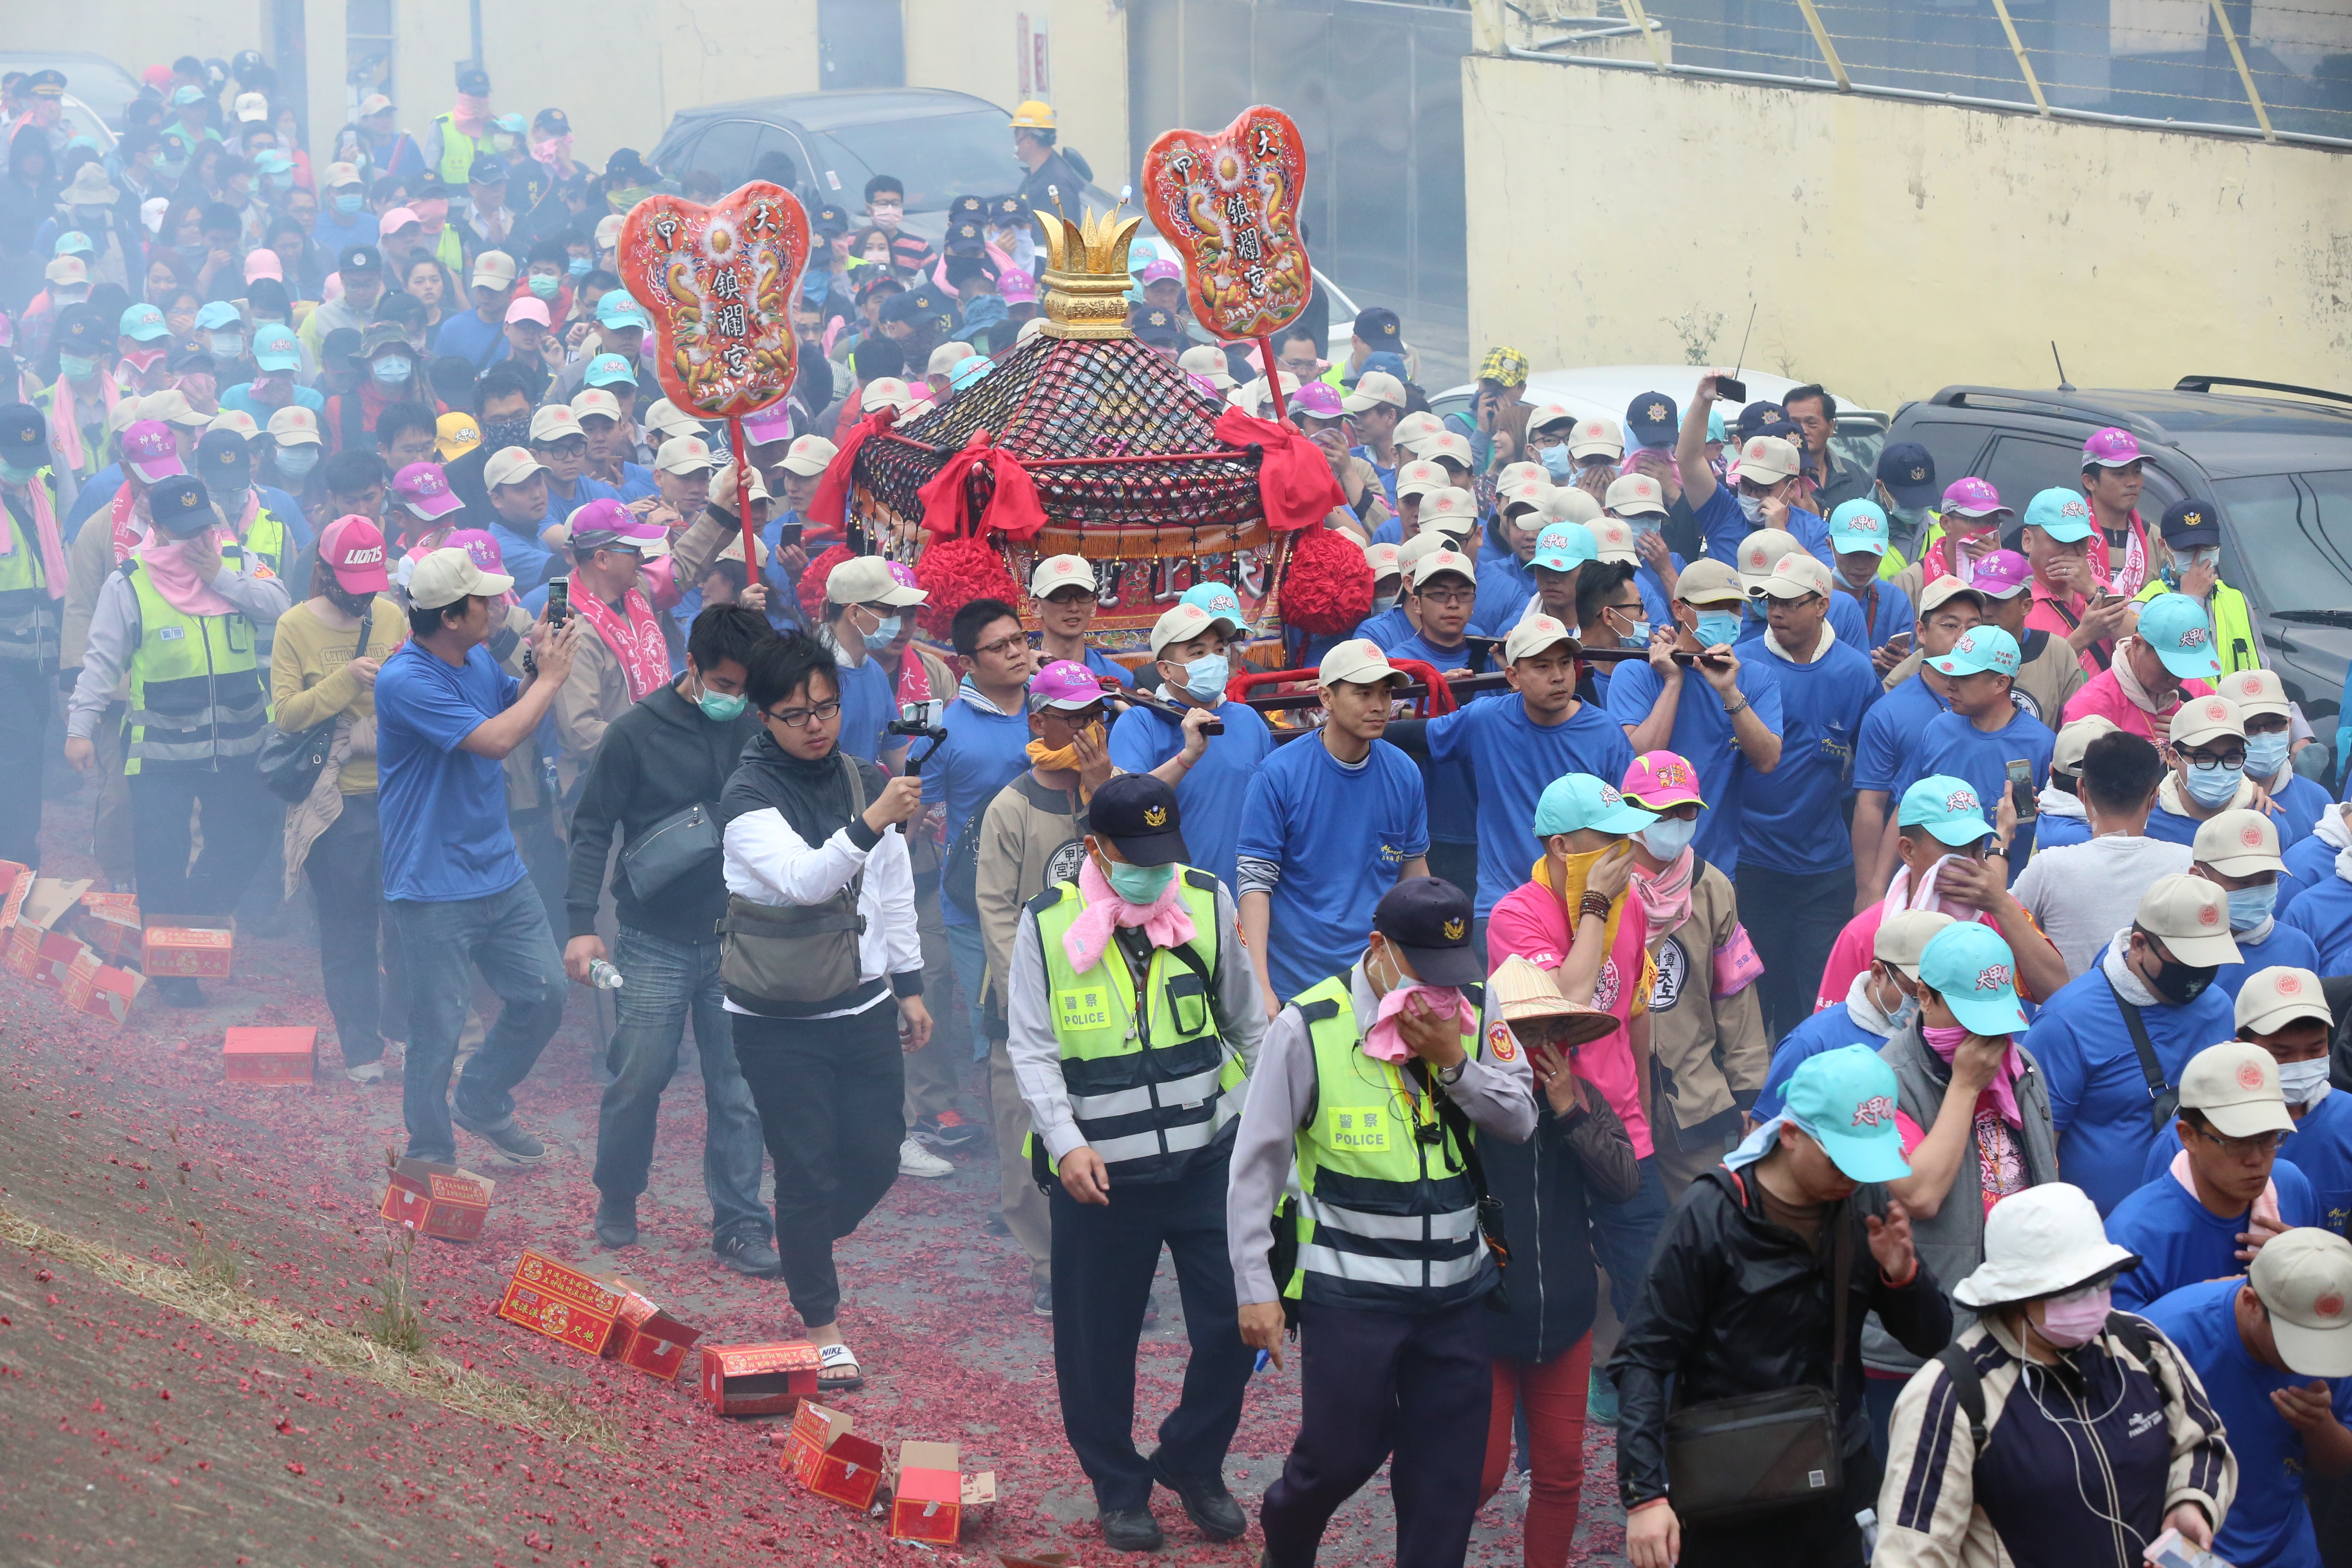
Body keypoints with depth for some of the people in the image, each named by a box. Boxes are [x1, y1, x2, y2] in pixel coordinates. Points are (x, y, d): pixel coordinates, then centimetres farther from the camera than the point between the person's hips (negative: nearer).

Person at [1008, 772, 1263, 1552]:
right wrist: (1067, 1143, -18)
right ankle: (1118, 1488, 29)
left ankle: (1193, 1466, 26)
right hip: (1100, 1174, -2)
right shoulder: (1049, 923, -7)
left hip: (1208, 1160, 2)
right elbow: (1032, 1049, -6)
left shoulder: (1208, 902, 0)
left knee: (1234, 1324, 2)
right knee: (1098, 1342, 8)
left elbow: (1246, 1021, 12)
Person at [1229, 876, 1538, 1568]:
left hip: (1456, 1288, 4)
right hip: (1349, 1291, -4)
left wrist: (1455, 1062, -18)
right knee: (1343, 1453, 5)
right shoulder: (1308, 1027, -11)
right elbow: (1256, 1167, -7)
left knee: (1449, 1463, 6)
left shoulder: (1475, 1009, 2)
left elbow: (1519, 1121, -3)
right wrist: (1256, 1289, -8)